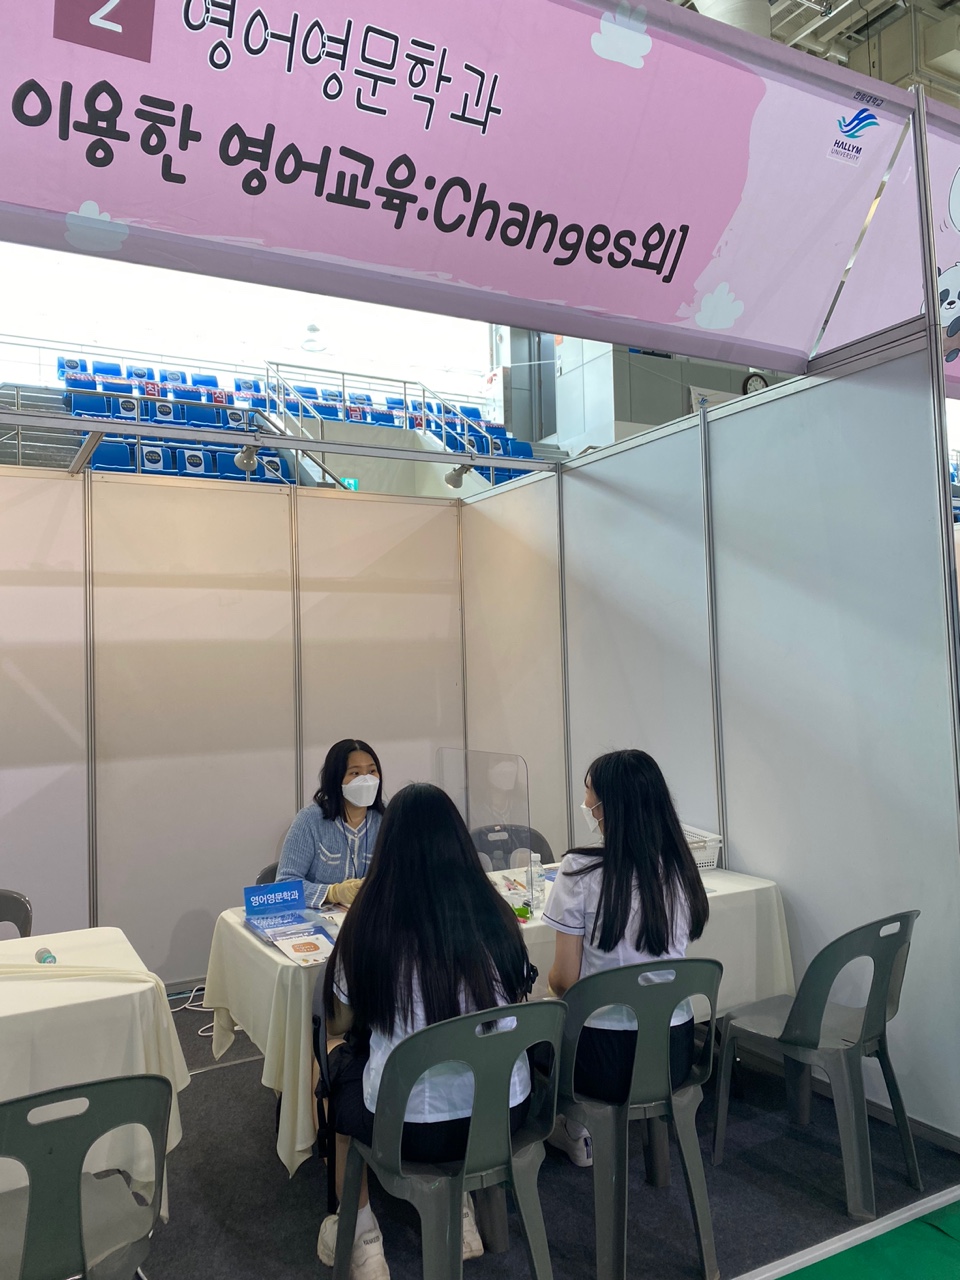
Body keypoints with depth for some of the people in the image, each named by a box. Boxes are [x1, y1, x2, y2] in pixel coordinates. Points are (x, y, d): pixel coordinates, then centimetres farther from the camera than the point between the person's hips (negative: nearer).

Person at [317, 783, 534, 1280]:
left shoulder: (369, 924, -15)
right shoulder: (497, 918, -8)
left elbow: (339, 1020, 3)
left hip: (411, 1128, -3)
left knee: (341, 1066, 27)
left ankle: (359, 1231, 32)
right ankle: (458, 1209, 36)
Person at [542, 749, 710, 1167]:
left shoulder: (581, 872, -19)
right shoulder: (679, 869, -3)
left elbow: (565, 980, -12)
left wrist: (550, 979, 12)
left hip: (609, 1060, -5)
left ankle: (577, 1132, 32)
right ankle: (581, 1130, 35)